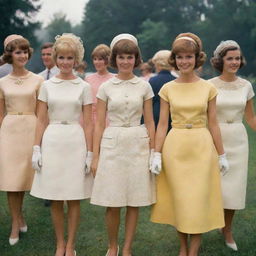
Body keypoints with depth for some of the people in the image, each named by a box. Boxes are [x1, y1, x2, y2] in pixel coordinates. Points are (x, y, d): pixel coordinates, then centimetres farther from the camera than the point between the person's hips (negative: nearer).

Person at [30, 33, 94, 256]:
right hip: (52, 142, 2)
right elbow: (41, 121, 6)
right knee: (55, 200, 7)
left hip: (76, 142, -1)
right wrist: (36, 149, -1)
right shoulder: (47, 86, 6)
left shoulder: (84, 87, 2)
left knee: (73, 199, 5)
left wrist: (89, 153, -4)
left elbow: (88, 124, 1)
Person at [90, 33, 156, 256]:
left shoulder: (144, 86, 4)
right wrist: (95, 156, -1)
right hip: (112, 145, -1)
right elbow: (99, 124, 3)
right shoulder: (105, 87, 2)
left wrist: (153, 152, 1)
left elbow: (150, 122, 6)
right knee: (112, 203, 3)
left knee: (134, 202, 6)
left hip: (138, 145, 1)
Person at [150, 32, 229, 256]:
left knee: (198, 200, 0)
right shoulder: (167, 89, 2)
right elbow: (162, 124, 2)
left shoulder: (208, 88, 2)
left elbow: (213, 124, 4)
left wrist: (221, 155, 4)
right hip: (175, 147, 1)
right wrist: (157, 154, -4)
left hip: (201, 147, 0)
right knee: (178, 199, 6)